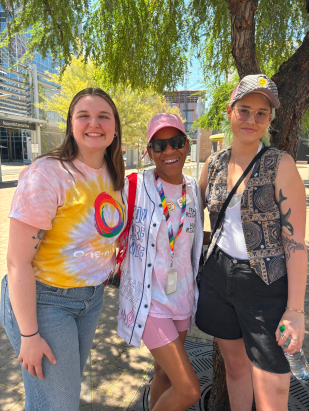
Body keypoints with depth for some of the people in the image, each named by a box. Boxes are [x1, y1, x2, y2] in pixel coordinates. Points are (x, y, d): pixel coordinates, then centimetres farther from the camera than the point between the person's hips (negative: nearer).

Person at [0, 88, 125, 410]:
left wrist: (105, 268, 8)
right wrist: (29, 335, -17)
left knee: (70, 382, 25)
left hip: (92, 295, 6)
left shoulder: (112, 176, 0)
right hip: (44, 299, -6)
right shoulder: (48, 174, -23)